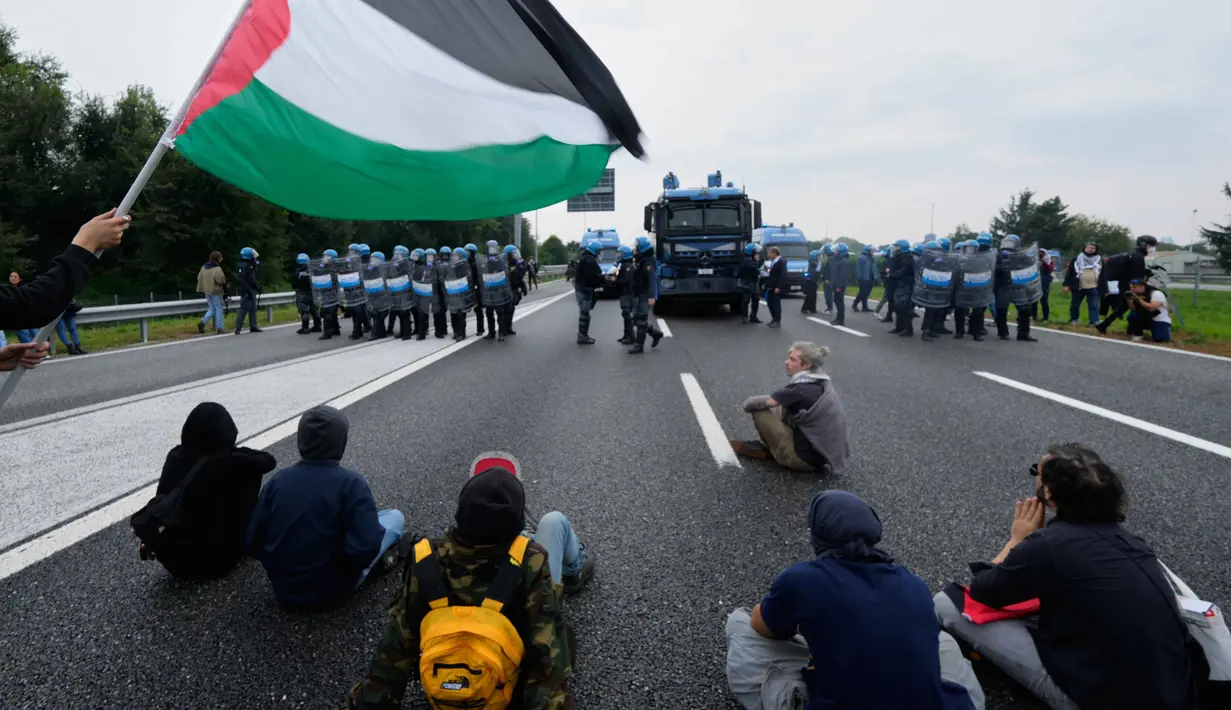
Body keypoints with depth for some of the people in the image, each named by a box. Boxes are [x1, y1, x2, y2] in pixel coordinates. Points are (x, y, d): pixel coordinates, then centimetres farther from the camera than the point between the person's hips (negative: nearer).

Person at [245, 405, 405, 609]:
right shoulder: (350, 482, -21)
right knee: (395, 517, 11)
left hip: (283, 589, 5)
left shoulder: (277, 480, -7)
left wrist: (283, 567, 15)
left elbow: (253, 544, -2)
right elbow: (365, 549, -27)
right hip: (332, 589, -5)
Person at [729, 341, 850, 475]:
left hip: (805, 459, -9)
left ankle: (767, 449, 15)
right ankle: (766, 446, 16)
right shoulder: (825, 384, 3)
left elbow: (753, 403, -16)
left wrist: (748, 403, 4)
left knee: (759, 409, -8)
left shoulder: (800, 389, -22)